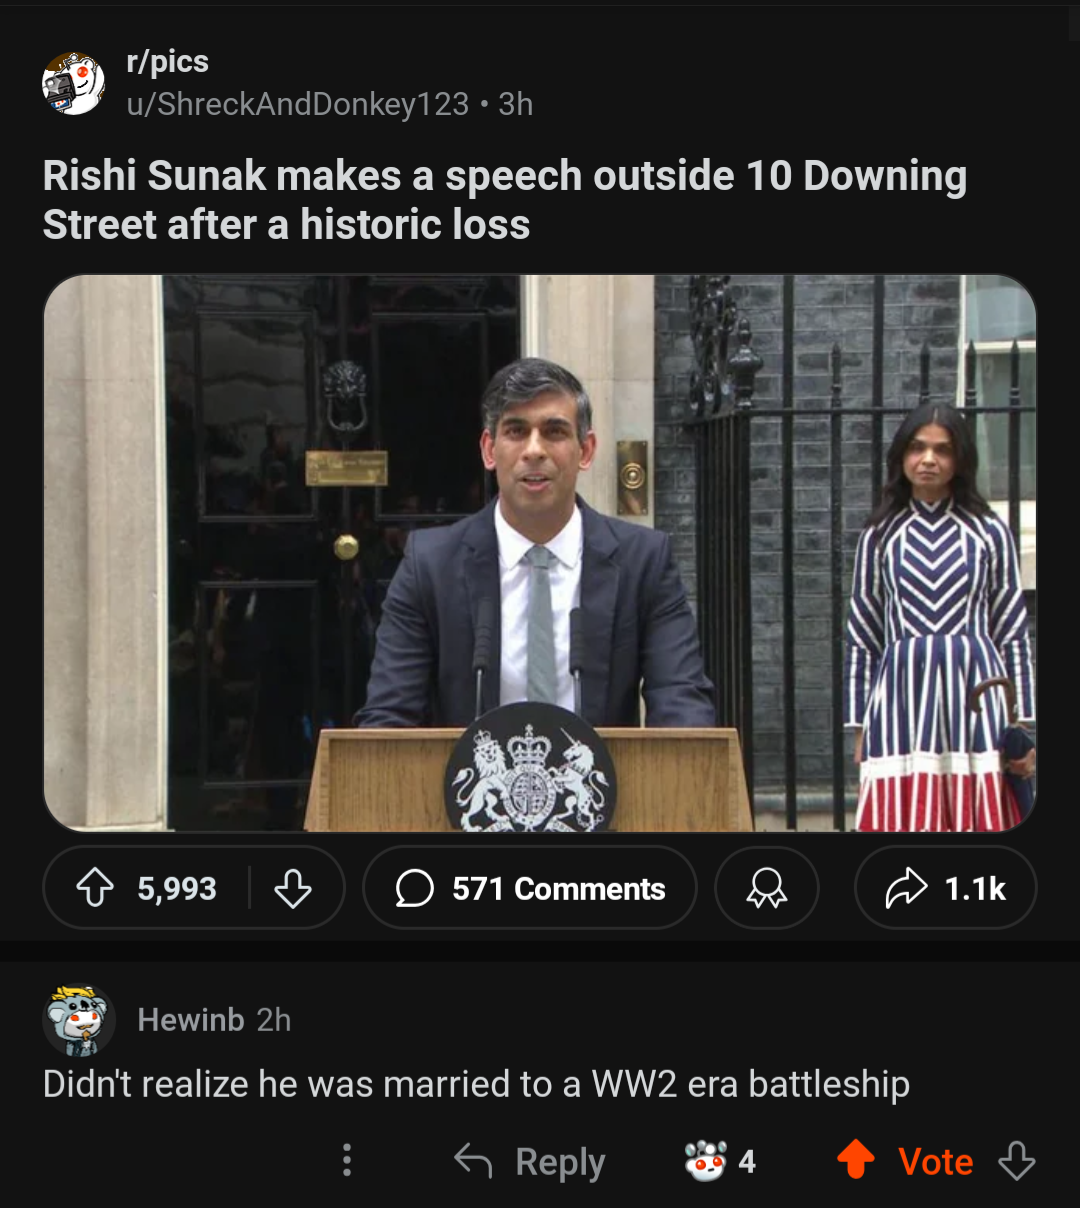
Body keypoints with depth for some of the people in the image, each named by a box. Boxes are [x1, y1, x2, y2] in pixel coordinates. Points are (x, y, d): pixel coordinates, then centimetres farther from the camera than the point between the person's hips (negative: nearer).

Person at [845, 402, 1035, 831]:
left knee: (981, 816, -4)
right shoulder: (880, 536, 11)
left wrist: (1024, 726, 5)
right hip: (903, 696, 0)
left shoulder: (989, 533, 9)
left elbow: (1014, 634, 9)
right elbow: (861, 639, 12)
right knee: (901, 819, -6)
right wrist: (860, 728, 9)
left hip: (975, 692, 0)